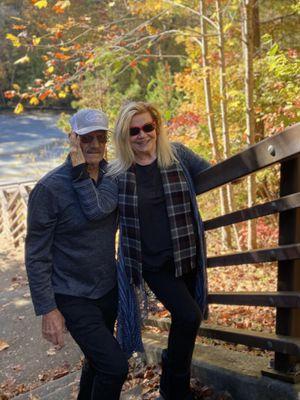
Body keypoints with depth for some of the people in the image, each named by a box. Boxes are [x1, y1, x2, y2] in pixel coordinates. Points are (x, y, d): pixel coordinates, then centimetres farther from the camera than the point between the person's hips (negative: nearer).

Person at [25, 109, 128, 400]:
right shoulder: (50, 188, -18)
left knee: (98, 361, 22)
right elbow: (36, 255, -15)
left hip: (108, 289, 6)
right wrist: (47, 310, -16)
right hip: (73, 298, -6)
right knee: (115, 367, -9)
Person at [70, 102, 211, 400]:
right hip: (152, 263, -3)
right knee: (188, 316, -18)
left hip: (187, 255, 3)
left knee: (186, 320, 15)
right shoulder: (118, 174, -7)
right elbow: (95, 209, -23)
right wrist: (79, 167, -26)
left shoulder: (178, 154, -3)